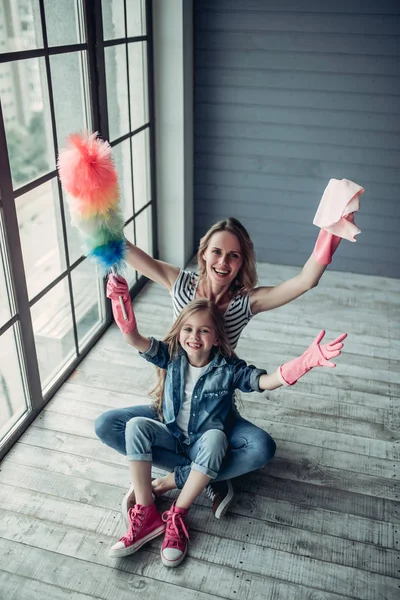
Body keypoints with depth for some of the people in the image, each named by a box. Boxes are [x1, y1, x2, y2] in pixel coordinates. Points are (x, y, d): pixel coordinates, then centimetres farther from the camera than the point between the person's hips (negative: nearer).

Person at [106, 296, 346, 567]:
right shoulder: (172, 355, -9)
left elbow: (266, 380, -28)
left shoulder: (228, 368, -15)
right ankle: (145, 513, -23)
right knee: (136, 426, -25)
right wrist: (128, 325, -50)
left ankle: (177, 515, -25)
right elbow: (138, 341, -25)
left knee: (215, 437, -37)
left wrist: (303, 363, -47)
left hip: (203, 444, -2)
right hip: (171, 436, 3)